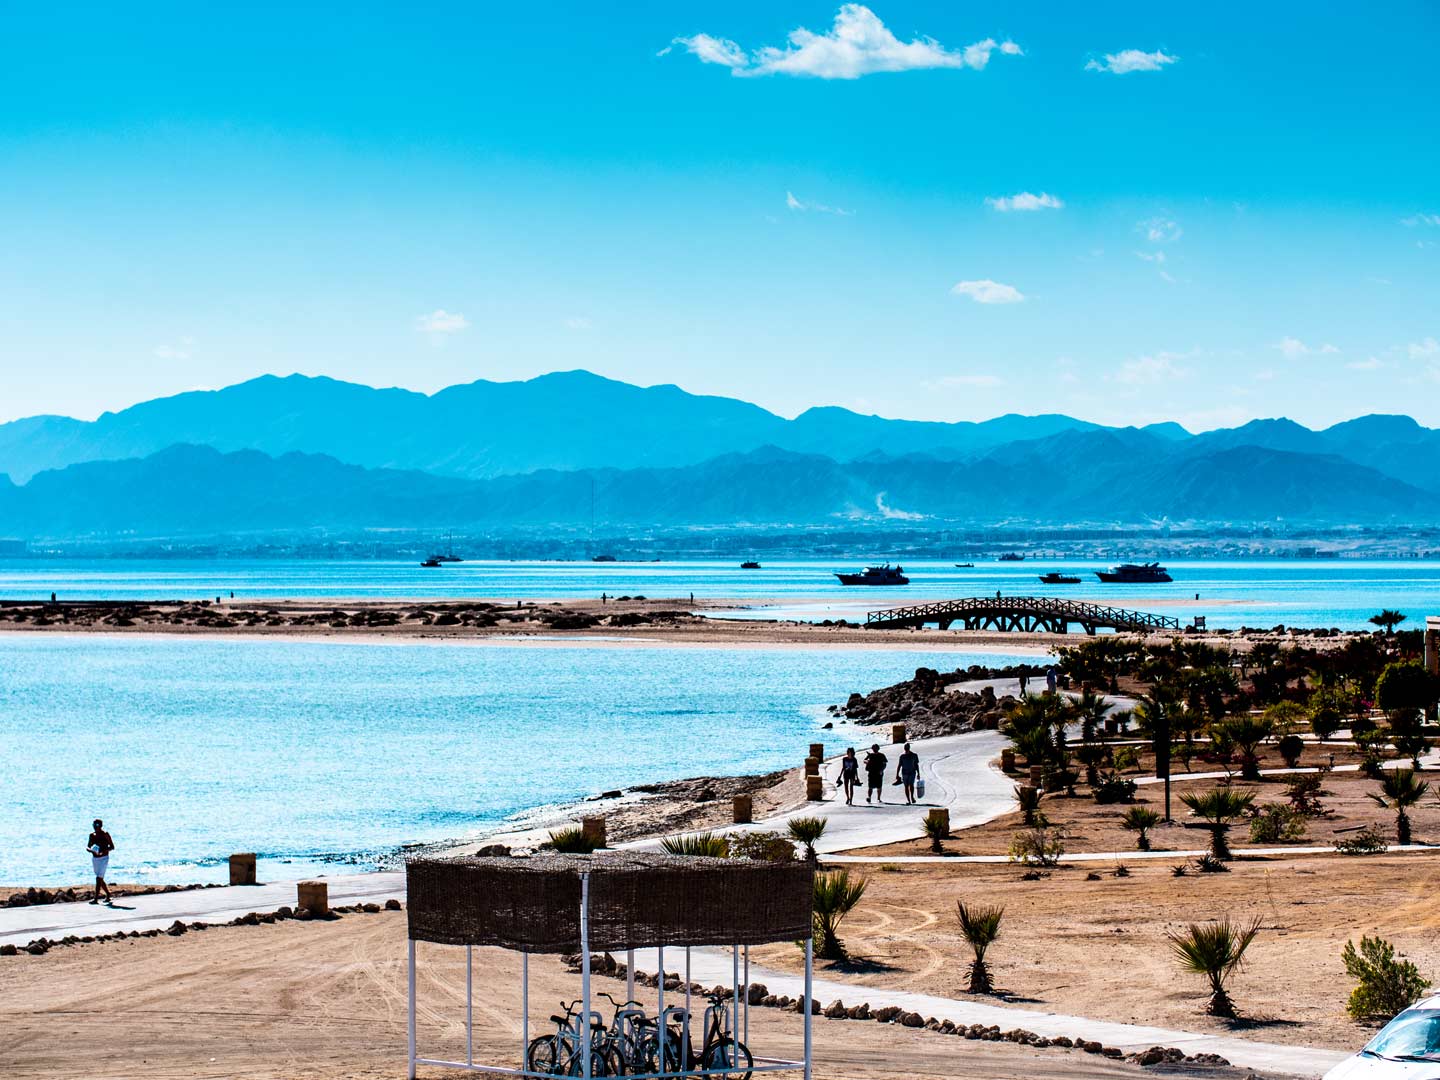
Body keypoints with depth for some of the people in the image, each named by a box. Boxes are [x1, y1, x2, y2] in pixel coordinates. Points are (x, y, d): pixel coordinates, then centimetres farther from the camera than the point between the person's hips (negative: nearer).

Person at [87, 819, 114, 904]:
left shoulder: (105, 835, -7)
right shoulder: (92, 835, 8)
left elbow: (112, 847, -8)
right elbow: (87, 847, 4)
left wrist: (103, 851, -24)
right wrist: (91, 850, -20)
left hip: (103, 858, -6)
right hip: (94, 858, 7)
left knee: (99, 878, -14)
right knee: (100, 879, 13)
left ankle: (96, 898, -17)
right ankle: (108, 895, 27)